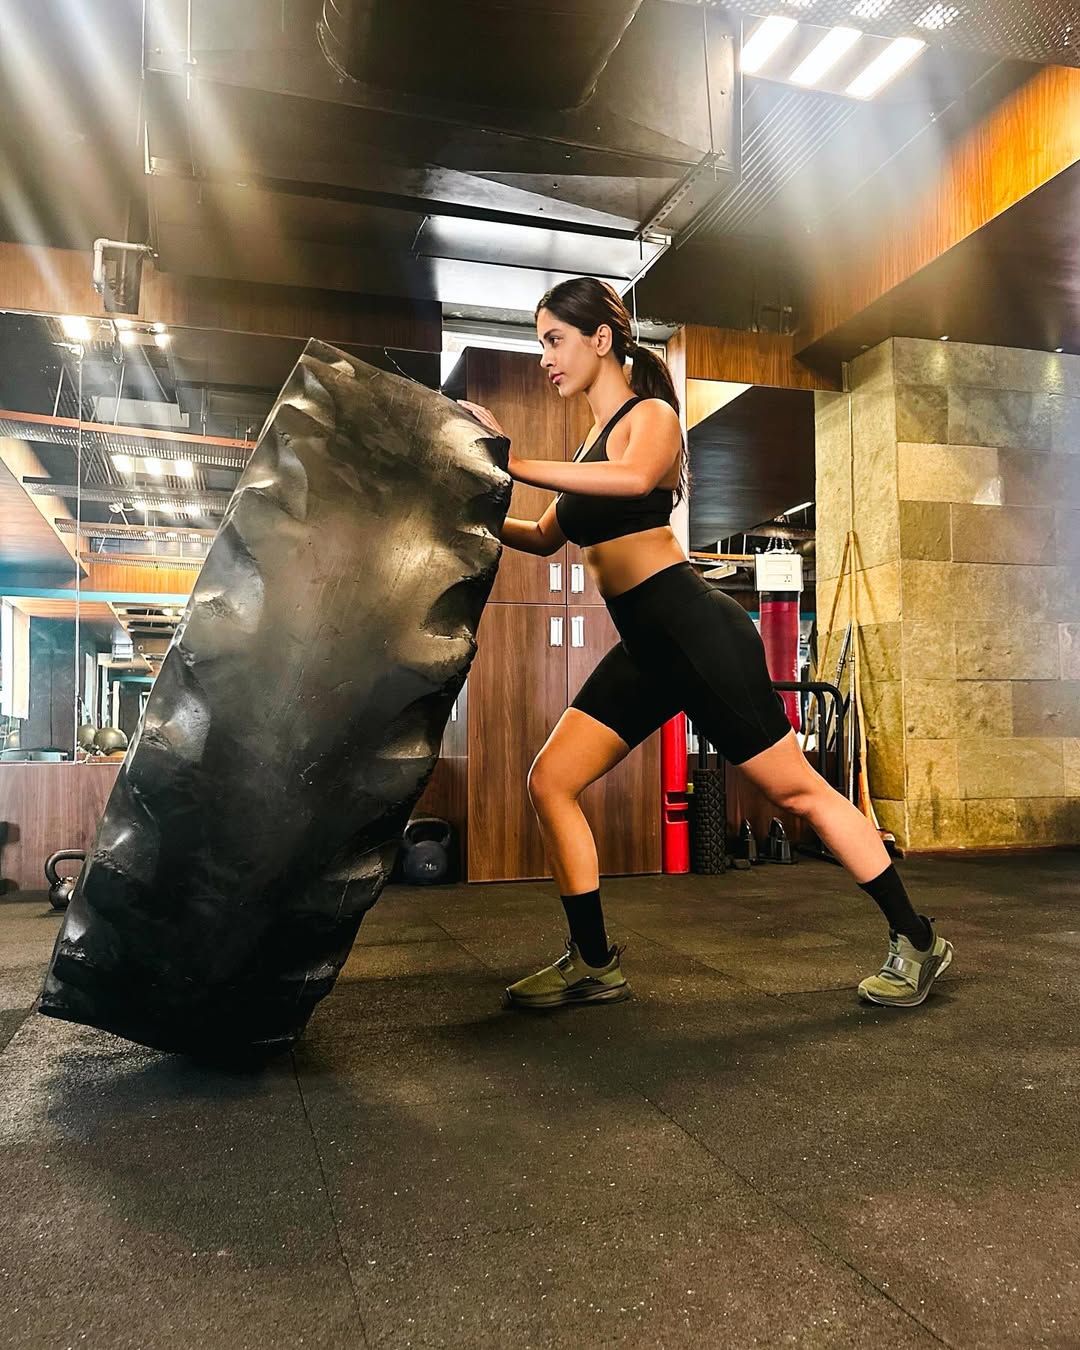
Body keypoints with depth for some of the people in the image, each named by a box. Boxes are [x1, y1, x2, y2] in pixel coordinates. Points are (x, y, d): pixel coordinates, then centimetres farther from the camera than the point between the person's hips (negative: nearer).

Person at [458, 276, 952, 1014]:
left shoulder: (651, 414, -6)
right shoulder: (595, 444, 18)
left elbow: (635, 478, -30)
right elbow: (546, 537, 22)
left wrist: (513, 464, -29)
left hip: (695, 628, -8)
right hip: (644, 647, 8)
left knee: (797, 789, -1)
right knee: (550, 783, 1)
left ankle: (916, 940, 16)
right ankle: (594, 964, 10)